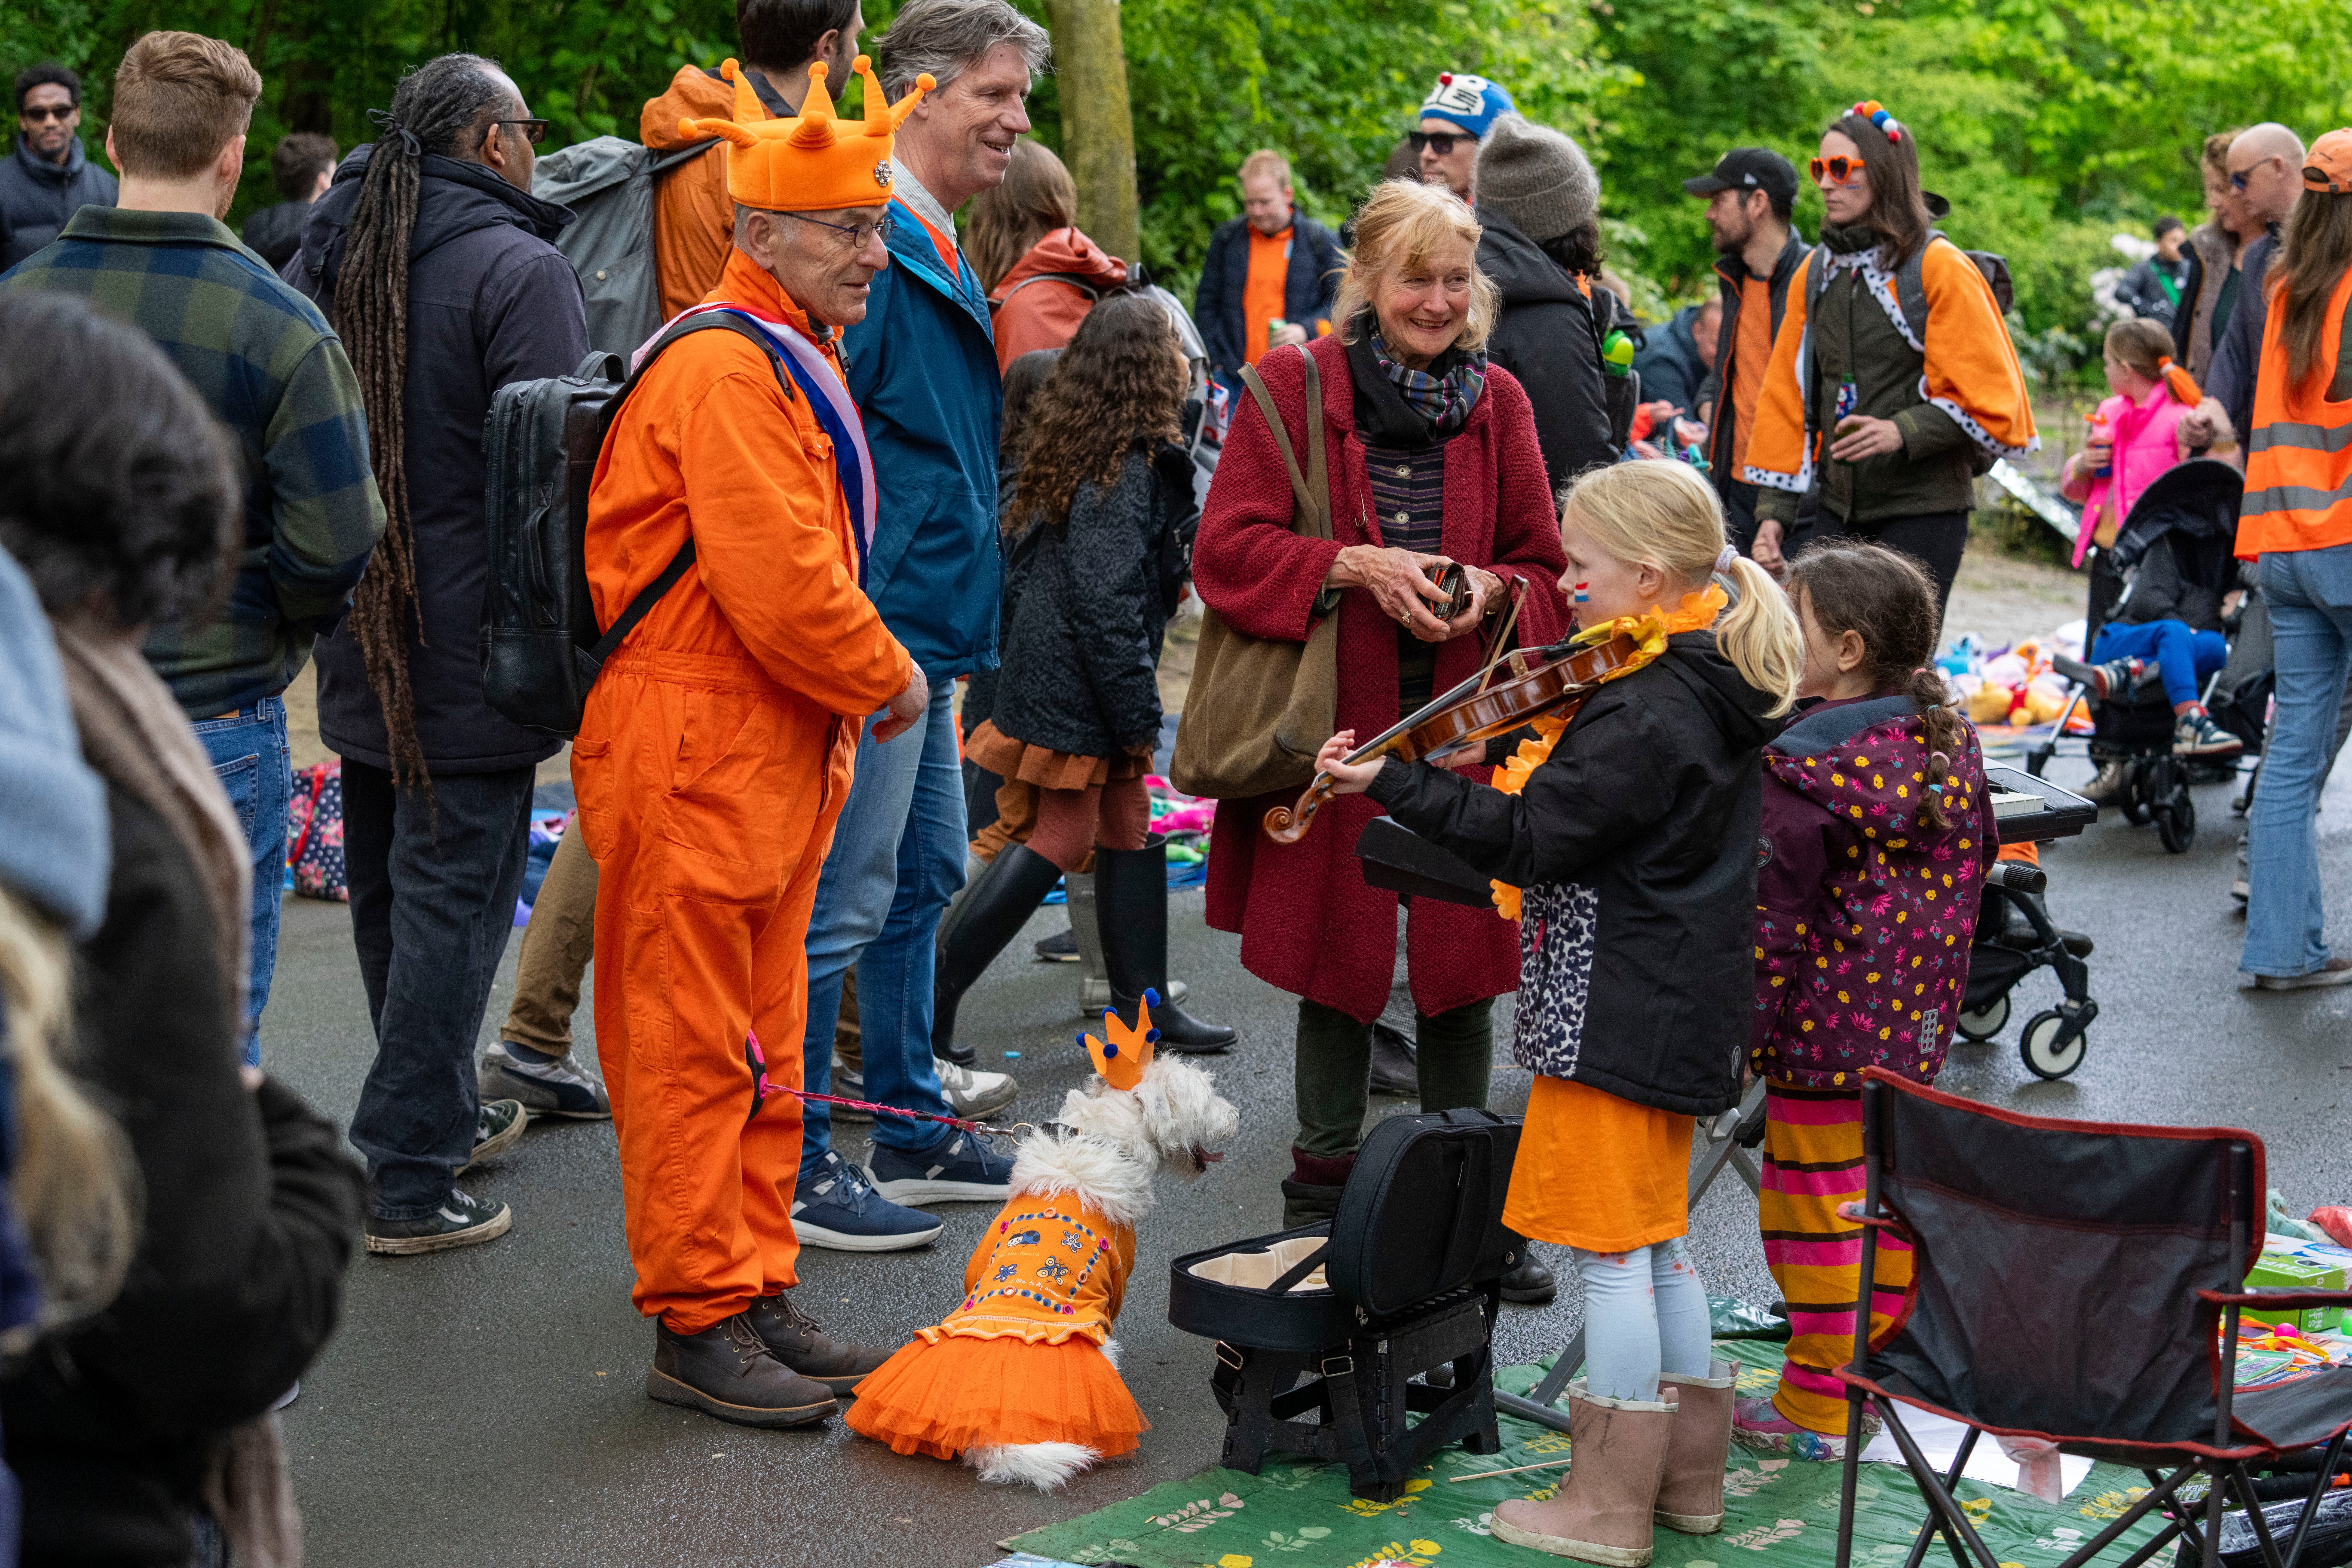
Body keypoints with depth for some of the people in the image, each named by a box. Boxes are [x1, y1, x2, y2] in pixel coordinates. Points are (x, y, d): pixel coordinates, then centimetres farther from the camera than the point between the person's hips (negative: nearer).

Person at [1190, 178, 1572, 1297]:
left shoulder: (1498, 401, 9)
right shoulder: (1294, 387, -2)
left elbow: (1546, 569, 12)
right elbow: (1228, 550, -8)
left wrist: (1490, 590, -10)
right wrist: (1356, 566, -20)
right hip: (1336, 722, -3)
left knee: (1464, 954, 5)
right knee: (1336, 956, 6)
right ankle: (1324, 1187, 22)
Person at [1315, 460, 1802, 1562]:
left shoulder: (1644, 715, -23)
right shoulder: (1715, 691, 9)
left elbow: (1532, 840, -24)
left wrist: (1393, 783, -22)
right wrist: (1527, 765, 5)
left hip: (1615, 1015, -10)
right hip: (1684, 1007, 10)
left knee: (1611, 1249, -2)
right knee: (1657, 1242, 19)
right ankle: (1689, 1468, 28)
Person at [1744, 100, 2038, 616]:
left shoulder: (1939, 269, -7)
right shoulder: (1815, 272, 12)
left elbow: (1983, 392, -8)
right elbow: (1786, 398, 13)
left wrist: (1904, 432, -23)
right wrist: (1774, 509, 7)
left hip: (1923, 510, -5)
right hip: (1840, 509, 5)